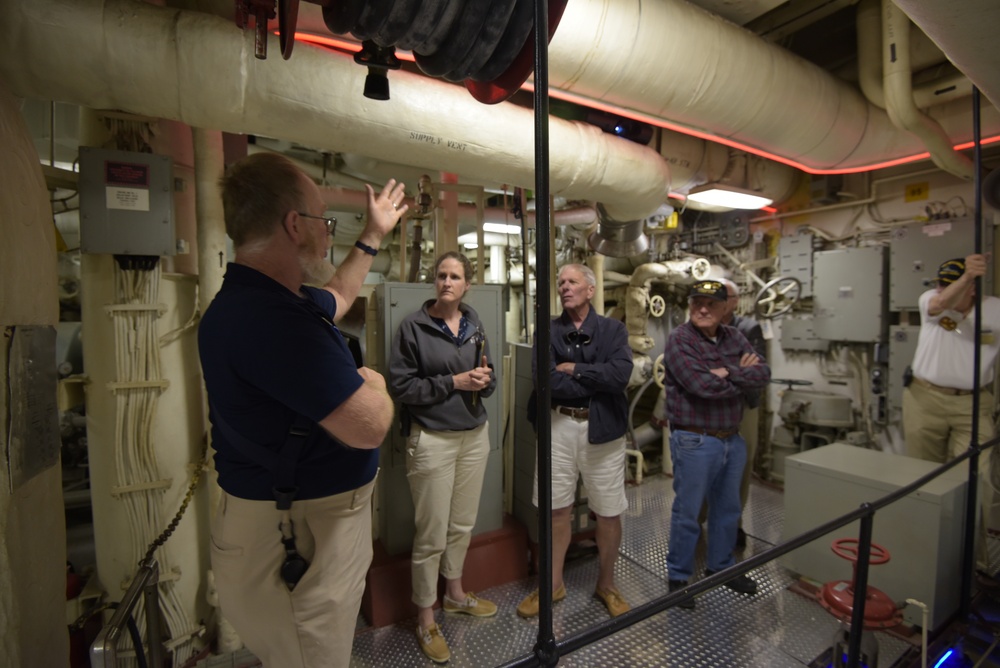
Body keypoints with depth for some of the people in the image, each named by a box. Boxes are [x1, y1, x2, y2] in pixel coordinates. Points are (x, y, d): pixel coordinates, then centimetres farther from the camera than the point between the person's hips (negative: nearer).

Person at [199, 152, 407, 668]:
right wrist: (375, 385, -8)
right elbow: (368, 427, -31)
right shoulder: (272, 317, -31)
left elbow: (337, 295, 26)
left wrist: (373, 236, 33)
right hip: (296, 540, -10)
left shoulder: (266, 299, 5)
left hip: (314, 522, 10)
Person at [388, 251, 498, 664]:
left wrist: (485, 380, -9)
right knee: (432, 534, 5)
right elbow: (400, 386, -11)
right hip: (432, 439, -5)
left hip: (475, 435, 5)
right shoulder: (413, 327, -8)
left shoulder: (474, 326, 7)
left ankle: (455, 593, 42)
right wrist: (453, 383, -17)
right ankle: (425, 619, 28)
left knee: (463, 524, 18)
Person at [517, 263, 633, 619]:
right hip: (559, 426, 1)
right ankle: (553, 584, 35)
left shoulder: (613, 329, 2)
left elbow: (621, 374, -16)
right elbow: (546, 380, -15)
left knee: (609, 513, 12)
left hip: (602, 429, 0)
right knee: (557, 509, 13)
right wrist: (598, 381, -11)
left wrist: (573, 369, -12)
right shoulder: (548, 331, 1)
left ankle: (606, 584, 38)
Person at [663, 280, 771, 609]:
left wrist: (728, 373, -20)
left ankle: (721, 566, 43)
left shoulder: (734, 338, 6)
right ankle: (678, 576, 26)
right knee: (687, 513, 6)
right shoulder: (680, 340, -15)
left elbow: (763, 373, -4)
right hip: (695, 442, -7)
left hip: (732, 439, 7)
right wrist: (743, 375, -11)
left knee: (728, 508, 22)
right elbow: (703, 385, -25)